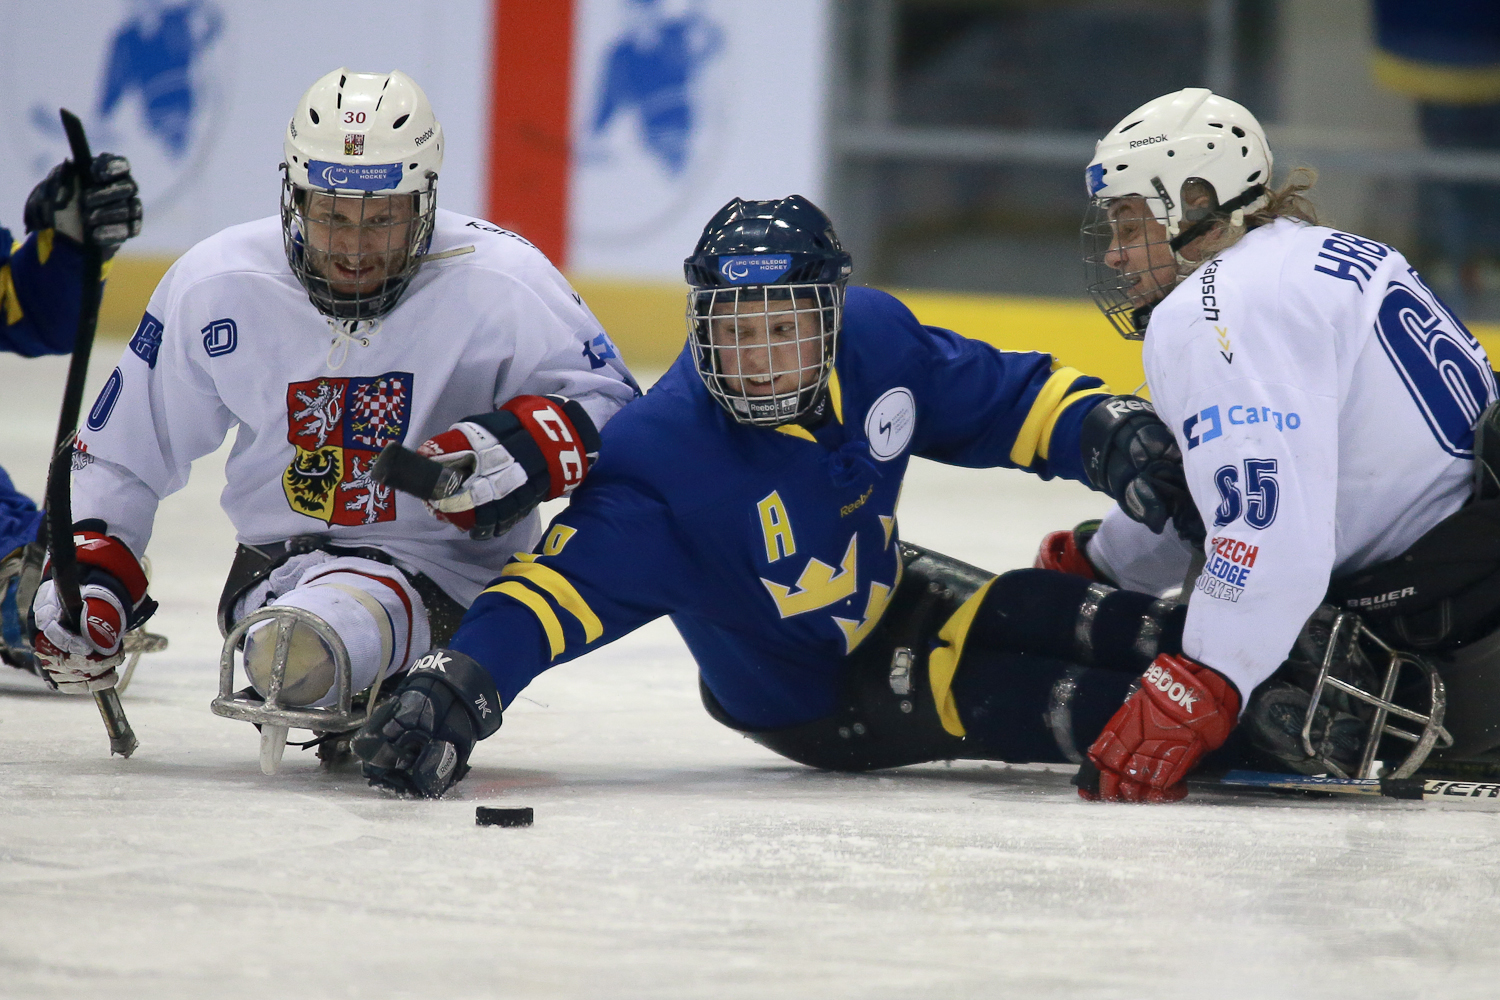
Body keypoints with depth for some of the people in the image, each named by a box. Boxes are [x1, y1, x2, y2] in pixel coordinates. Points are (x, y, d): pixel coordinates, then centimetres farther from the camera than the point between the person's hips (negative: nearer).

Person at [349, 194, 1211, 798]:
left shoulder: (876, 337, -18)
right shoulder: (665, 457, -33)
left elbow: (1005, 402, -2)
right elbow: (568, 582, -39)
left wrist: (1113, 434, -18)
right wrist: (456, 687, -53)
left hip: (894, 600, 5)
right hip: (813, 702, -5)